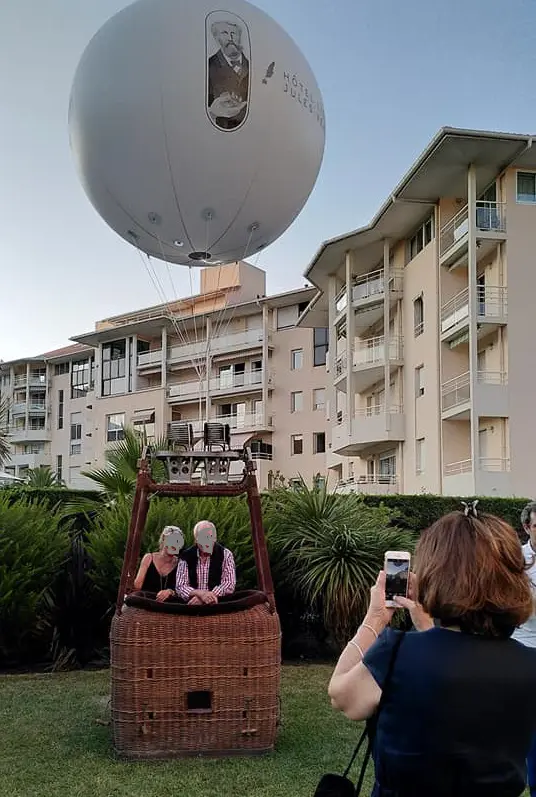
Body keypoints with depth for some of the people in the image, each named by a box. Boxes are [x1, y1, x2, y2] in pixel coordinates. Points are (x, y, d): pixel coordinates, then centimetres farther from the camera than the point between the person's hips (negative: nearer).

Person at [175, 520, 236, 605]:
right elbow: (180, 587, -2)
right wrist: (200, 594, -22)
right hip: (191, 605, 2)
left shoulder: (225, 554, 0)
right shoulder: (186, 556, 4)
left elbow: (229, 585, -8)